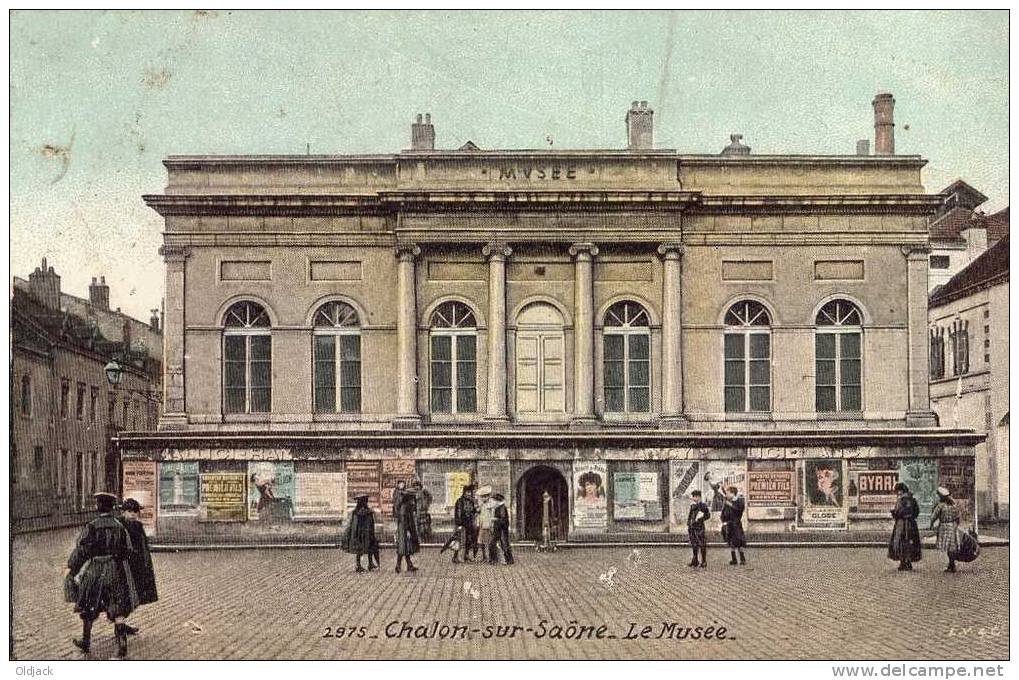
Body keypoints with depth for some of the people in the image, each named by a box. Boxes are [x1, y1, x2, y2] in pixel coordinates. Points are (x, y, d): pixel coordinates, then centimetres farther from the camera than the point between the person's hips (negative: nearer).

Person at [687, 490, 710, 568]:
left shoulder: (703, 505, -7)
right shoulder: (692, 505, 14)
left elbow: (708, 515, -8)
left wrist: (700, 518, -16)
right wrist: (688, 524, 13)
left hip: (699, 527, -7)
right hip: (692, 527, 7)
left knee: (702, 544, -4)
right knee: (694, 544, 12)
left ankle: (704, 562, 2)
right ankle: (695, 561, 20)